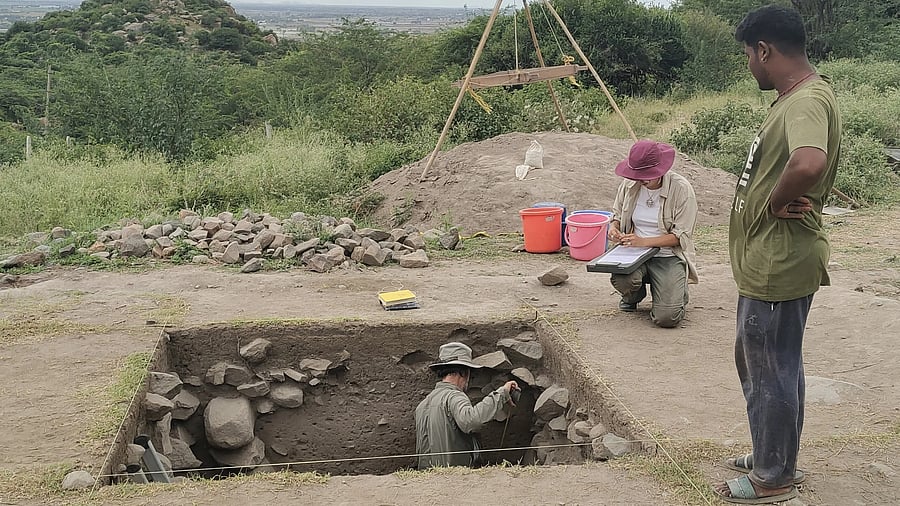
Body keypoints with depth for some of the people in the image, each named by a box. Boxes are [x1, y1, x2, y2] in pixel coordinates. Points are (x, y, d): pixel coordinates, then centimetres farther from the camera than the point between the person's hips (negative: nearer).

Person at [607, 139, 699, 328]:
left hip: (669, 256, -3)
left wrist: (643, 242, -23)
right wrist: (614, 227, -6)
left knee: (666, 317, -20)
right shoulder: (629, 185, 0)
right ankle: (634, 296, 9)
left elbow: (681, 236, -14)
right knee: (622, 279, -32)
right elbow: (617, 213, 19)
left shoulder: (681, 189, -14)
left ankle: (676, 292, 20)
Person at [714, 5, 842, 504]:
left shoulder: (808, 101, -23)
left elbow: (809, 164, -43)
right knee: (759, 364, 22)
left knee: (771, 372, 3)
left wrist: (775, 202, -25)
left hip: (779, 266, -10)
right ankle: (774, 456, 38)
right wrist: (777, 198, 5)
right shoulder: (794, 97, 10)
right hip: (766, 261, 10)